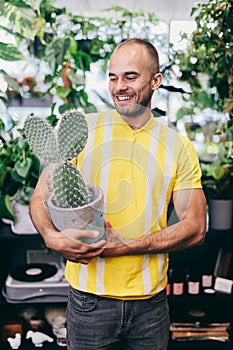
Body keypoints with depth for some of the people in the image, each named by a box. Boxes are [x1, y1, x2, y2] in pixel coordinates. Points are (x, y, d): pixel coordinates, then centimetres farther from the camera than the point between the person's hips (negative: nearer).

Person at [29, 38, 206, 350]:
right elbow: (41, 197, -1)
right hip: (88, 298, -1)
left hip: (151, 301, 2)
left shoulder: (178, 147, -1)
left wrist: (126, 246, -16)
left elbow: (195, 227, -4)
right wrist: (52, 237, -22)